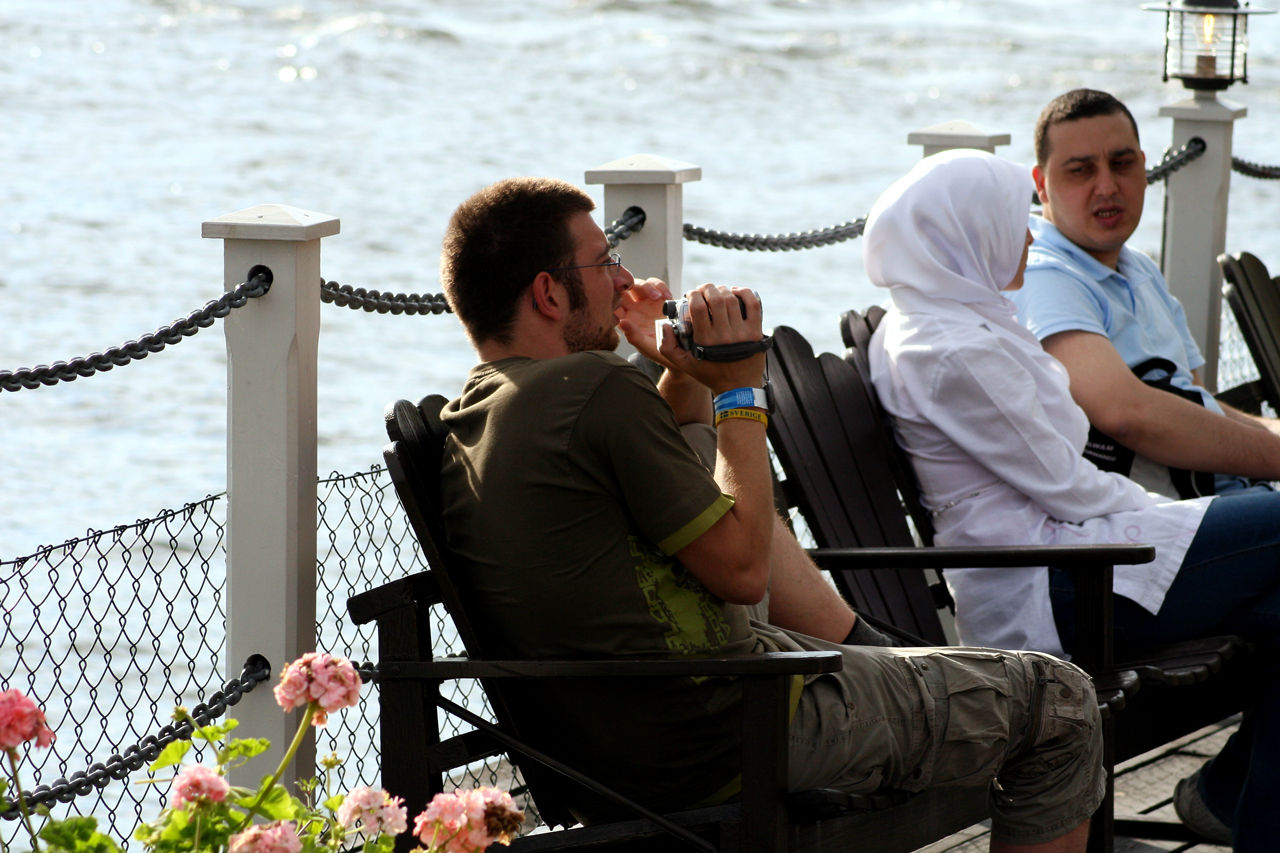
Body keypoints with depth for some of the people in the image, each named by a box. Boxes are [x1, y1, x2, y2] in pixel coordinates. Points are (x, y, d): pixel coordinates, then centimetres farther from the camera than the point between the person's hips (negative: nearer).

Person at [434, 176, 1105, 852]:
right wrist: (739, 390, -7)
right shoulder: (599, 389, -22)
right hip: (720, 739, -9)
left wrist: (683, 380, 8)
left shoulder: (459, 426, 6)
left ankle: (872, 658, 42)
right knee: (1062, 705, 5)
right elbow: (742, 568, -16)